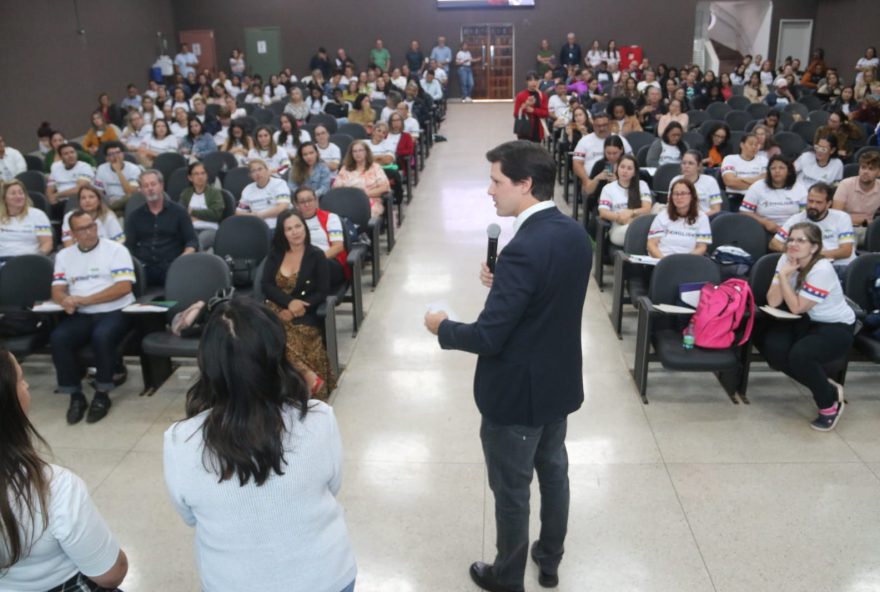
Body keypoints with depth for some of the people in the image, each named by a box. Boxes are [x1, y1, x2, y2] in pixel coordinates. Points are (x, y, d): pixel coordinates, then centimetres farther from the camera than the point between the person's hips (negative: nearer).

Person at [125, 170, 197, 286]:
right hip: (143, 267, 2)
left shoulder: (178, 212, 12)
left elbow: (192, 240, 8)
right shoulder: (134, 216, 18)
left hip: (171, 266, -1)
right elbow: (128, 246, 14)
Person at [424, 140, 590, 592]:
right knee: (553, 473, 24)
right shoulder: (576, 235, -1)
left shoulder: (524, 248, -29)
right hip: (559, 384, 9)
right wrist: (503, 283, 4)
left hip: (517, 392, -8)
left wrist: (442, 327, -10)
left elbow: (488, 337, -27)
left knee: (511, 491, 12)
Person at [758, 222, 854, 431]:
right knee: (772, 347, -20)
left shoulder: (822, 269, -24)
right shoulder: (786, 259, -5)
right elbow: (773, 302, -10)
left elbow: (797, 307, -23)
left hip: (836, 327, -6)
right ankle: (821, 383, 2)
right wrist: (784, 274, -21)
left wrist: (783, 276, -23)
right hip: (807, 321, 6)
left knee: (800, 355, -32)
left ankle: (830, 401, -3)